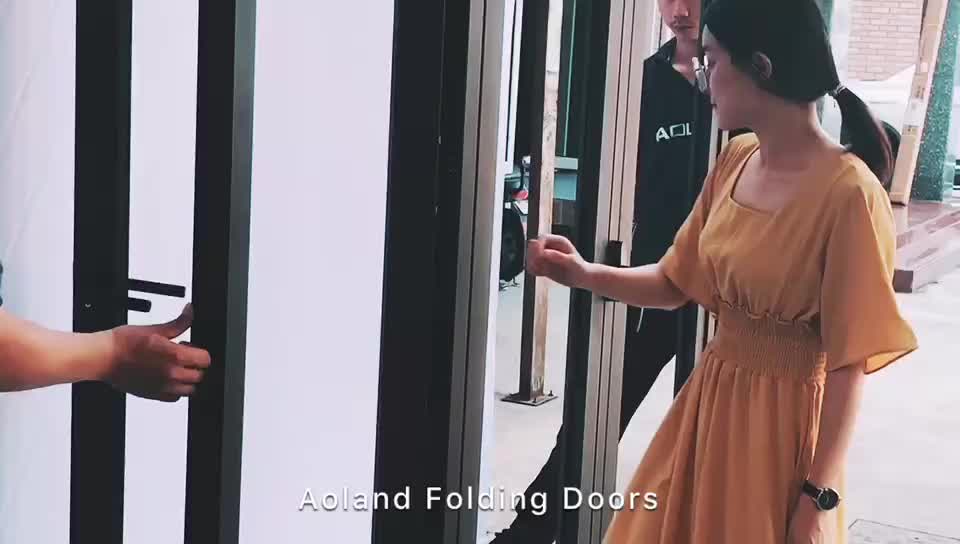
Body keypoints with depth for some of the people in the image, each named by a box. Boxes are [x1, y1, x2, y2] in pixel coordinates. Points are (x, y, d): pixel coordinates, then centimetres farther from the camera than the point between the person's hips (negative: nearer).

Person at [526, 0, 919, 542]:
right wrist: (585, 274, -4)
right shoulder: (736, 161, 1)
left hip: (782, 416, -7)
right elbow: (676, 282, 10)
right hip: (709, 398, 7)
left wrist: (820, 495, -16)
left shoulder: (848, 192, -22)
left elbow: (849, 361, -19)